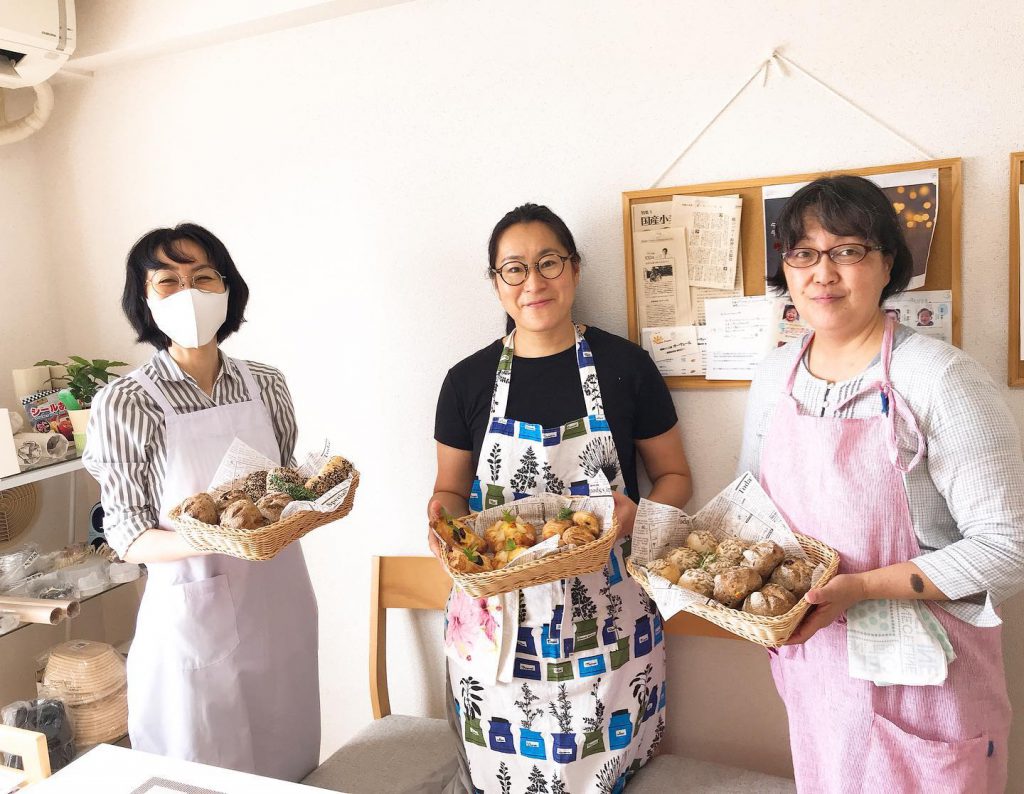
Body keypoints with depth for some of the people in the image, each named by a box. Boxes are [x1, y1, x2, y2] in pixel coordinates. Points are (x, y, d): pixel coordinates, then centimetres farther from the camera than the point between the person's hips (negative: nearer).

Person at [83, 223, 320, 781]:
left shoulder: (266, 385, 0)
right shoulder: (124, 404, -11)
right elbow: (127, 537, -9)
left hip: (280, 604, 4)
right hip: (195, 614, -4)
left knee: (289, 765, 20)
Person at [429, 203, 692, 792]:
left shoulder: (625, 366, -2)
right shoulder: (469, 380, 2)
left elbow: (674, 476, 7)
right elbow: (451, 491, 11)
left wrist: (636, 516, -13)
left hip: (606, 624, -1)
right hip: (498, 618, 1)